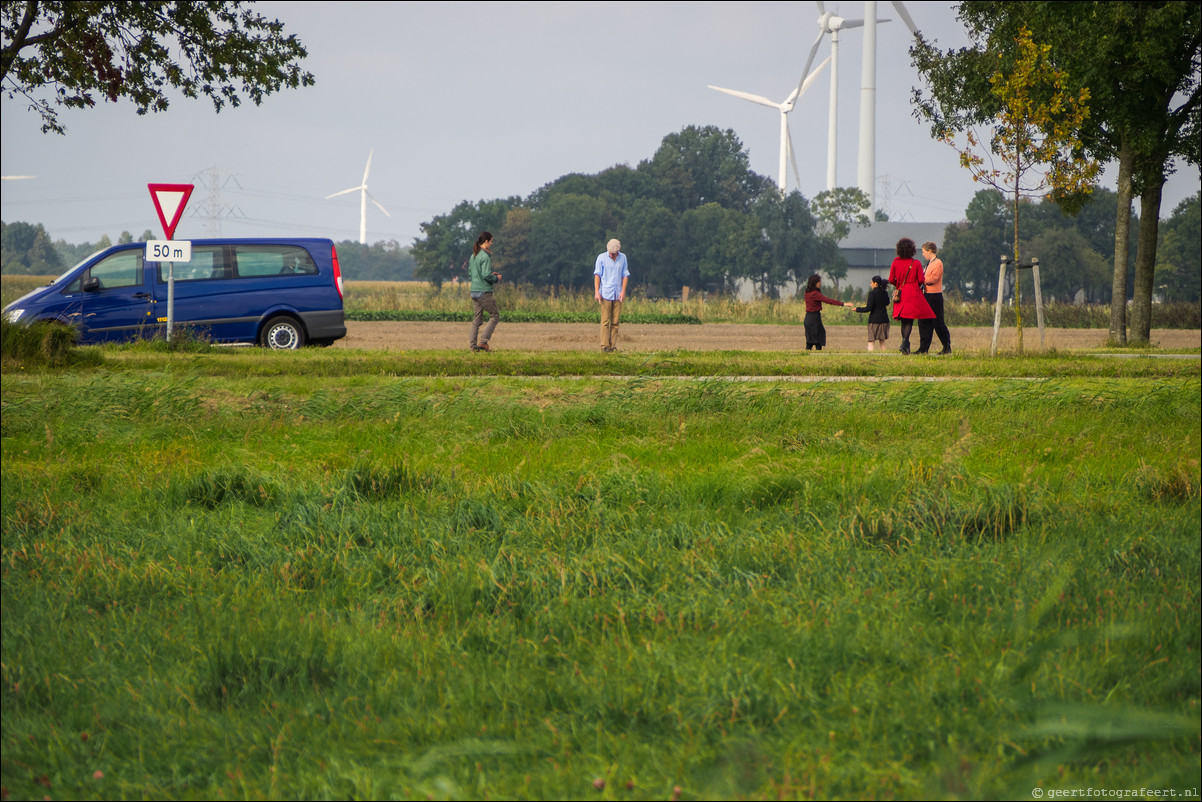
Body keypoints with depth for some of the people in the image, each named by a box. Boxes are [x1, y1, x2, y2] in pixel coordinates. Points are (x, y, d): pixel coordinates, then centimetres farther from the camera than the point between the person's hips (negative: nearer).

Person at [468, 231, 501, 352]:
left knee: (477, 319, 10)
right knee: (495, 316, 1)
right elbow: (486, 275, -20)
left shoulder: (473, 256, 12)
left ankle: (473, 344, 6)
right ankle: (483, 341, -7)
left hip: (474, 291, 8)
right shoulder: (485, 257, -14)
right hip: (484, 292, -8)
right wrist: (496, 278, -1)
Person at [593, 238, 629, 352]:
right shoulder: (602, 257, 0)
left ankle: (613, 345, 4)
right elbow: (597, 275, 0)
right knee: (605, 321, -6)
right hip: (605, 294, -3)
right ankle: (604, 345, -6)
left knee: (615, 322, 1)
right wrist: (597, 292, -8)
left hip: (617, 295, 3)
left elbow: (625, 275, 10)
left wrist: (623, 291, -1)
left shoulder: (623, 258, 8)